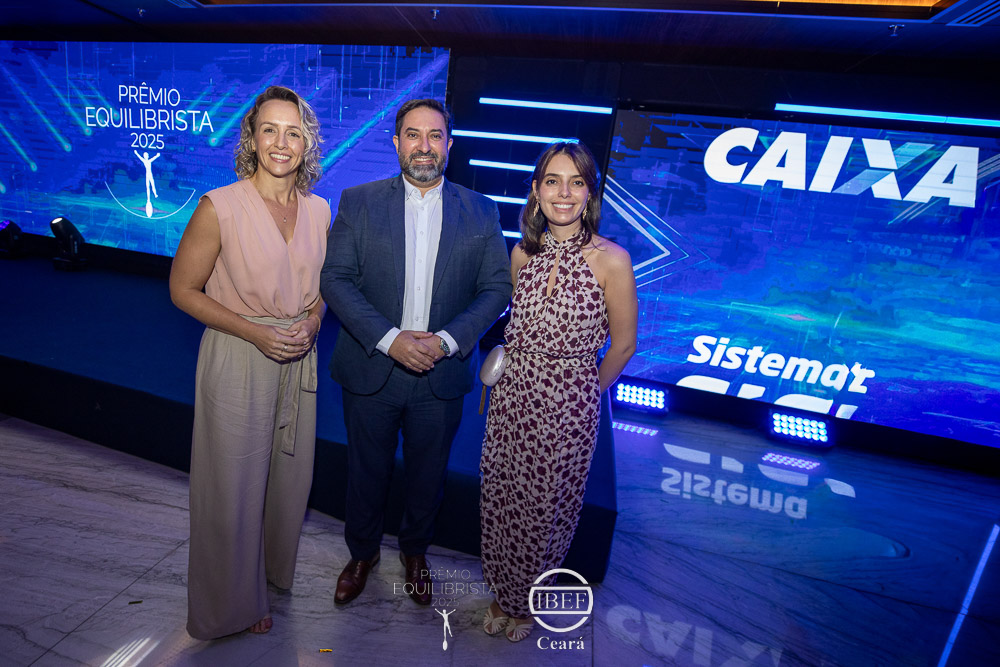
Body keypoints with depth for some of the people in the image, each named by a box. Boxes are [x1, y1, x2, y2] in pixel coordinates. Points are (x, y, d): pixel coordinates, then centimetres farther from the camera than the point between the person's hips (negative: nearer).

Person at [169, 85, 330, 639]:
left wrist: (312, 321, -8)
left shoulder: (318, 210, 0)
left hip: (298, 359, 5)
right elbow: (183, 289, -7)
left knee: (288, 474, 19)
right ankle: (232, 601, 34)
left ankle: (272, 568, 47)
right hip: (236, 360, -4)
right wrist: (255, 331, -17)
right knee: (232, 487, 8)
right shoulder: (220, 207, -14)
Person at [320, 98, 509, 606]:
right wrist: (389, 339, -20)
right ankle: (363, 552, 45)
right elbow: (335, 278, -8)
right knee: (366, 471, 17)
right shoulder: (358, 202, -2)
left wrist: (446, 340, -17)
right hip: (371, 369, 0)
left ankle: (414, 551, 46)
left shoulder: (481, 212, 0)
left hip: (442, 375, 1)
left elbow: (497, 288, -3)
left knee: (427, 475, 18)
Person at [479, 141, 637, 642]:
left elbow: (622, 345, -6)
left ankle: (525, 603, 43)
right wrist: (502, 375, 9)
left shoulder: (611, 260, -15)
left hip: (568, 406, -4)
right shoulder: (523, 253, 0)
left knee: (544, 508, 13)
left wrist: (585, 394, 4)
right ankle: (504, 593, 44)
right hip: (512, 395, 4)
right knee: (500, 499, 16)